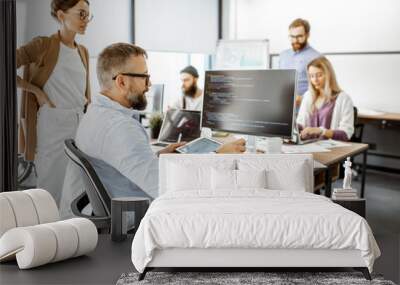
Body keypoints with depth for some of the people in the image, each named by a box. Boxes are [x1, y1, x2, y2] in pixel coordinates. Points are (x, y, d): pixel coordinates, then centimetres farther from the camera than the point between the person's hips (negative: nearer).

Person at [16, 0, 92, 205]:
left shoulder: (83, 52, 13)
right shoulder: (44, 45, -6)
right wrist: (36, 91, -12)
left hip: (79, 124, 6)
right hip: (53, 124, -6)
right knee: (52, 185, 1)